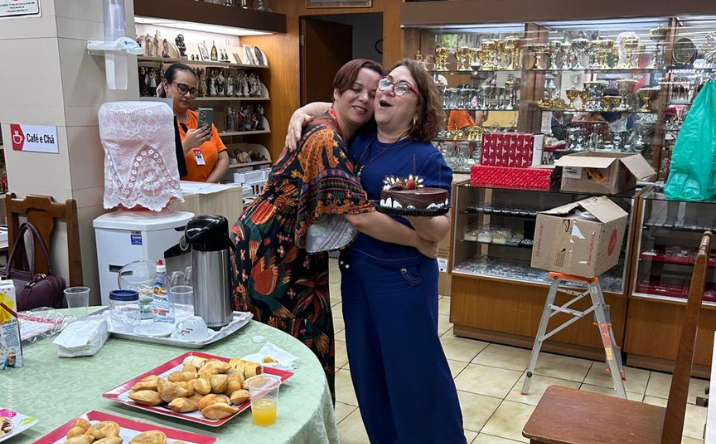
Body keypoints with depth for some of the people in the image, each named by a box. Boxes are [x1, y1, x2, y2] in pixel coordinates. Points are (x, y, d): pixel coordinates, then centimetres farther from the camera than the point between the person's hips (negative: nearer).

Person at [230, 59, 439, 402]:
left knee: (309, 341, 17)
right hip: (271, 252, -9)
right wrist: (419, 241, -17)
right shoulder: (325, 139, -23)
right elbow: (361, 217, -29)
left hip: (298, 252, 9)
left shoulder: (343, 136, 5)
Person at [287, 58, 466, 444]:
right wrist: (300, 114, 0)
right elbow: (323, 108, 21)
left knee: (413, 370, 3)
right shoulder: (359, 138, 3)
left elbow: (439, 231, -15)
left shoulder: (426, 158, -13)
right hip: (356, 271, 7)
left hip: (403, 278, -6)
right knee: (367, 366, 17)